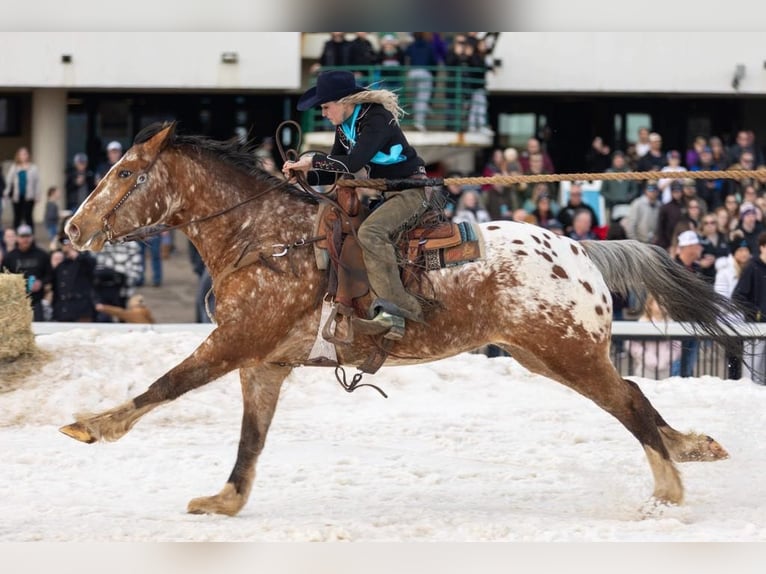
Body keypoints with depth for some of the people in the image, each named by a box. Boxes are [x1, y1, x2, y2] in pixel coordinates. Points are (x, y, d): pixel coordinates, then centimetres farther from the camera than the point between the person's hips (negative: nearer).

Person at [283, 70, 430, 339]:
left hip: (412, 190, -10)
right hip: (384, 193, 10)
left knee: (370, 232, -31)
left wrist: (314, 161, -22)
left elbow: (353, 163, -31)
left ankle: (394, 306, -35)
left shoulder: (376, 119, -21)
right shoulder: (344, 127, 7)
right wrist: (305, 173, -9)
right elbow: (332, 174, 9)